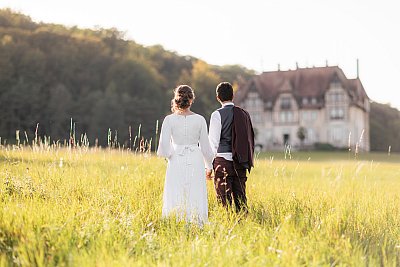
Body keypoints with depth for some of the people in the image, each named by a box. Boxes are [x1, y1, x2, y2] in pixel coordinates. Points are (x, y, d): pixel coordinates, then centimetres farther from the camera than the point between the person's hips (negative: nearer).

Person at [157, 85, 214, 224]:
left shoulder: (169, 120, -4)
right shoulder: (199, 120, -1)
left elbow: (164, 145, -8)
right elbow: (205, 146, 3)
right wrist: (210, 166, 15)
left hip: (176, 163, 0)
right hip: (196, 162, 0)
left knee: (175, 200, 5)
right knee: (195, 199, 5)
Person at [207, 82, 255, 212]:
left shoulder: (217, 114, -6)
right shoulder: (244, 113, 10)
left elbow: (213, 142, -8)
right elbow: (250, 138, 13)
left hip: (223, 161, -5)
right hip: (241, 162, 5)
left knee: (224, 201, -1)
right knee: (241, 198, 11)